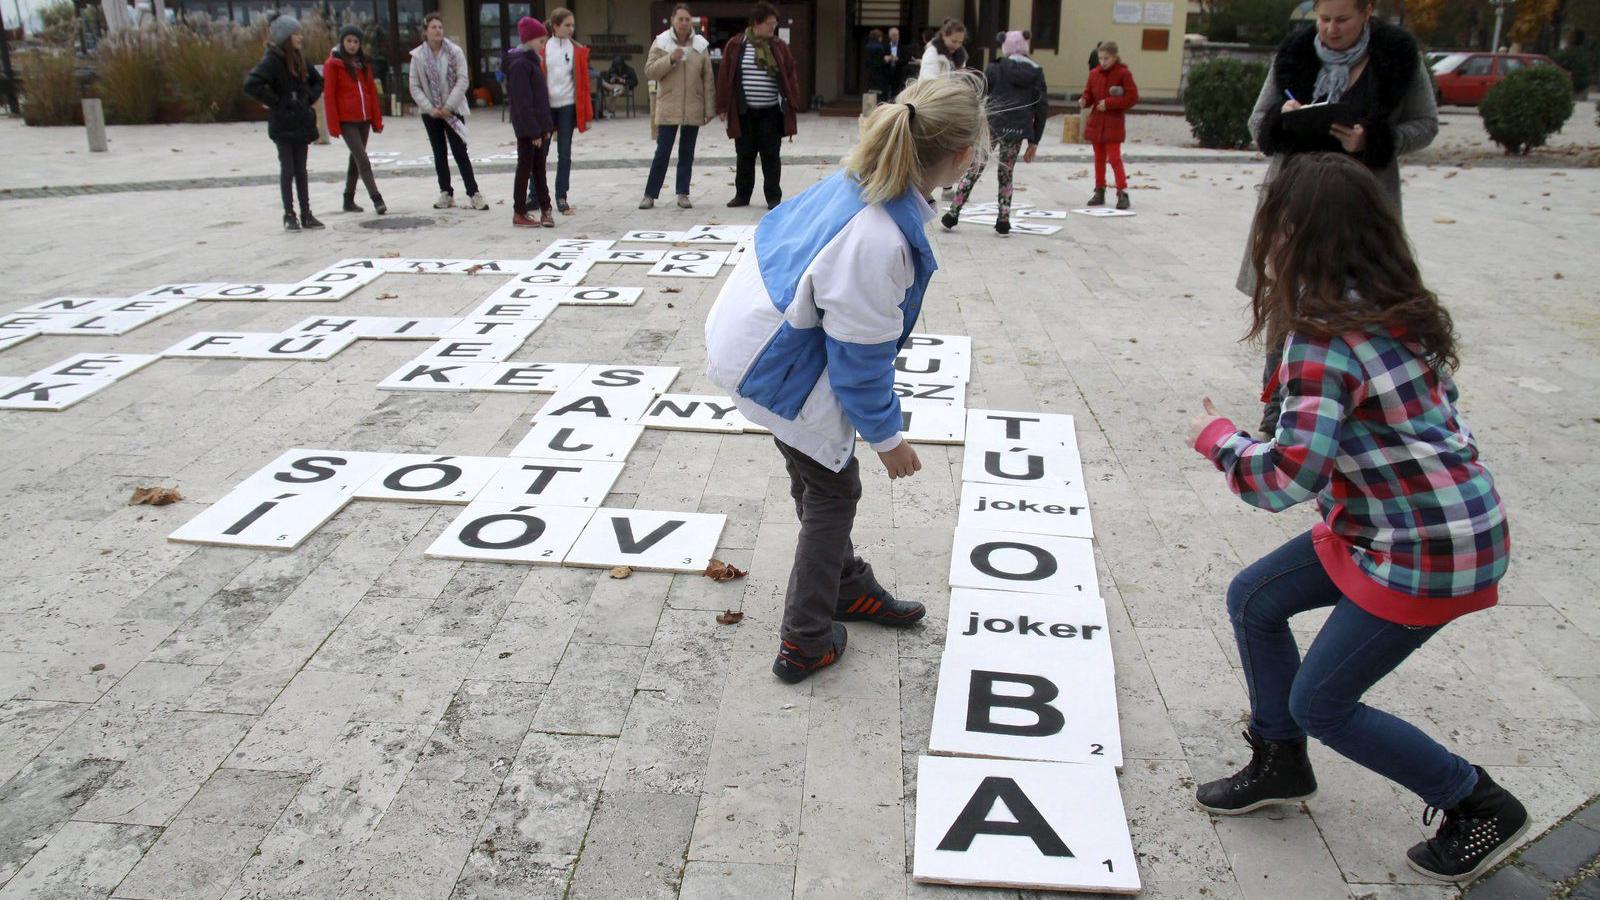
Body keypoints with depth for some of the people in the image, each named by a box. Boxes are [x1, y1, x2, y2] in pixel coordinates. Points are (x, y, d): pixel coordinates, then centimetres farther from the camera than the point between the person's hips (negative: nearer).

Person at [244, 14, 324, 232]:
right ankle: (289, 215, 5)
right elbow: (251, 85, -25)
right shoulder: (272, 60, -13)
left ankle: (306, 214, 14)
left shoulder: (299, 59, 9)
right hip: (283, 125, -6)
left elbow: (318, 81, 25)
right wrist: (276, 102, -17)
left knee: (301, 169, 10)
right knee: (288, 169, -2)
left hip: (301, 122, 6)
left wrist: (310, 98, 9)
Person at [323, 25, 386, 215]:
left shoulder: (364, 63, 13)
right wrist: (333, 125, -10)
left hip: (364, 119, 6)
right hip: (346, 120, -6)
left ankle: (349, 200, 22)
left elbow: (372, 91, 15)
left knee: (356, 159, 12)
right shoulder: (333, 64, -4)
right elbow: (329, 95, -6)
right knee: (362, 160, -13)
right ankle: (377, 199, -17)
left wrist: (377, 119, 9)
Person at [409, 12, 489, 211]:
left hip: (452, 110, -2)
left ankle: (473, 192, -3)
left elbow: (462, 80, -10)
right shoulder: (418, 56, -1)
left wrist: (448, 106, -15)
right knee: (439, 153, 9)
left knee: (460, 151, -6)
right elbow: (415, 87, 0)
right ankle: (446, 193, 16)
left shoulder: (455, 52, -6)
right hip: (430, 112, 3)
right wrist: (430, 108, -12)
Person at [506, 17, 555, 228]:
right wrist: (534, 131, -20)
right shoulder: (520, 64, -14)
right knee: (525, 168, -1)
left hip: (538, 126, 9)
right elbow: (522, 101, -19)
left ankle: (545, 210, 15)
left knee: (539, 168, 10)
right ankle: (519, 214, 7)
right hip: (527, 128, -9)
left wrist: (546, 125, 13)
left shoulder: (531, 60, 14)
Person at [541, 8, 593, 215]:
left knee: (564, 153, 3)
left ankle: (561, 197, 10)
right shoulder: (543, 49, 0)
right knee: (541, 151, 5)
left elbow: (583, 82, 2)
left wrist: (587, 114, -2)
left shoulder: (578, 51, 2)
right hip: (545, 106, 0)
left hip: (568, 106, 0)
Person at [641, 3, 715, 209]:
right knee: (662, 153, -2)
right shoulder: (661, 43, 0)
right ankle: (650, 194, 5)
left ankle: (683, 193, 18)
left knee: (687, 153, 8)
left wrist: (709, 109, 1)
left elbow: (708, 80, 5)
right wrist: (670, 59, -18)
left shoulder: (701, 46, 4)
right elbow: (649, 71, -5)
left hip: (693, 109, 2)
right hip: (668, 109, -2)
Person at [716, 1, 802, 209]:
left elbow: (790, 75, 4)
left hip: (771, 113, 0)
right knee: (744, 155, 9)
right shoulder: (735, 45, -1)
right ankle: (742, 195, 20)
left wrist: (791, 101, -3)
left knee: (771, 156, 3)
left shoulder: (779, 46, 2)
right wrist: (723, 107, -2)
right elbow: (725, 77, 0)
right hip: (744, 112, 0)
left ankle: (773, 197, 9)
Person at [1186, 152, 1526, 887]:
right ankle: (1280, 762, 33)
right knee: (1252, 599, 15)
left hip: (1426, 552, -9)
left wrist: (1216, 438, -10)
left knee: (1321, 704, 5)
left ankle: (1479, 808, 23)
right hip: (1385, 525, 9)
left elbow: (1288, 476, -29)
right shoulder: (1393, 309, 3)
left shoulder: (1323, 336, -25)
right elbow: (1438, 396, 17)